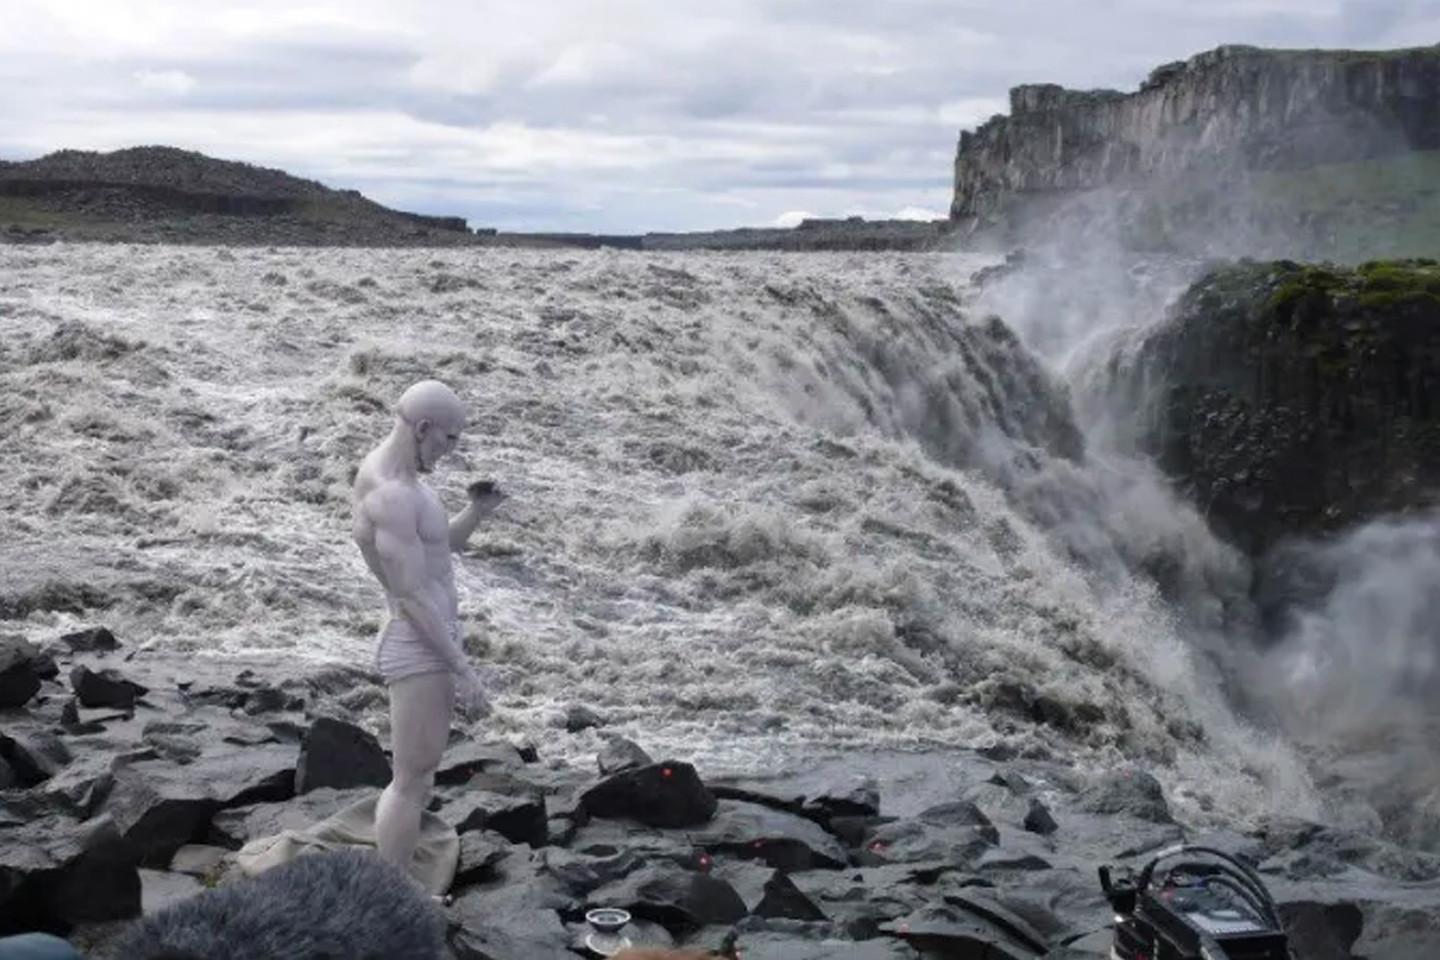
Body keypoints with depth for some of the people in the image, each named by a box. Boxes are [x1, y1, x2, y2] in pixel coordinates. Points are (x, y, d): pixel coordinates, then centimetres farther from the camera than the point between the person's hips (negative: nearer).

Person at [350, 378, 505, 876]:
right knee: (411, 785, -1)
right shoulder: (392, 497, -23)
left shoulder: (390, 475, 10)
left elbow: (438, 550, 18)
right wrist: (464, 669, -20)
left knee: (416, 777, 19)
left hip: (428, 645, 11)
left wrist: (477, 510, 1)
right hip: (420, 652, -11)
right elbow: (411, 596, -23)